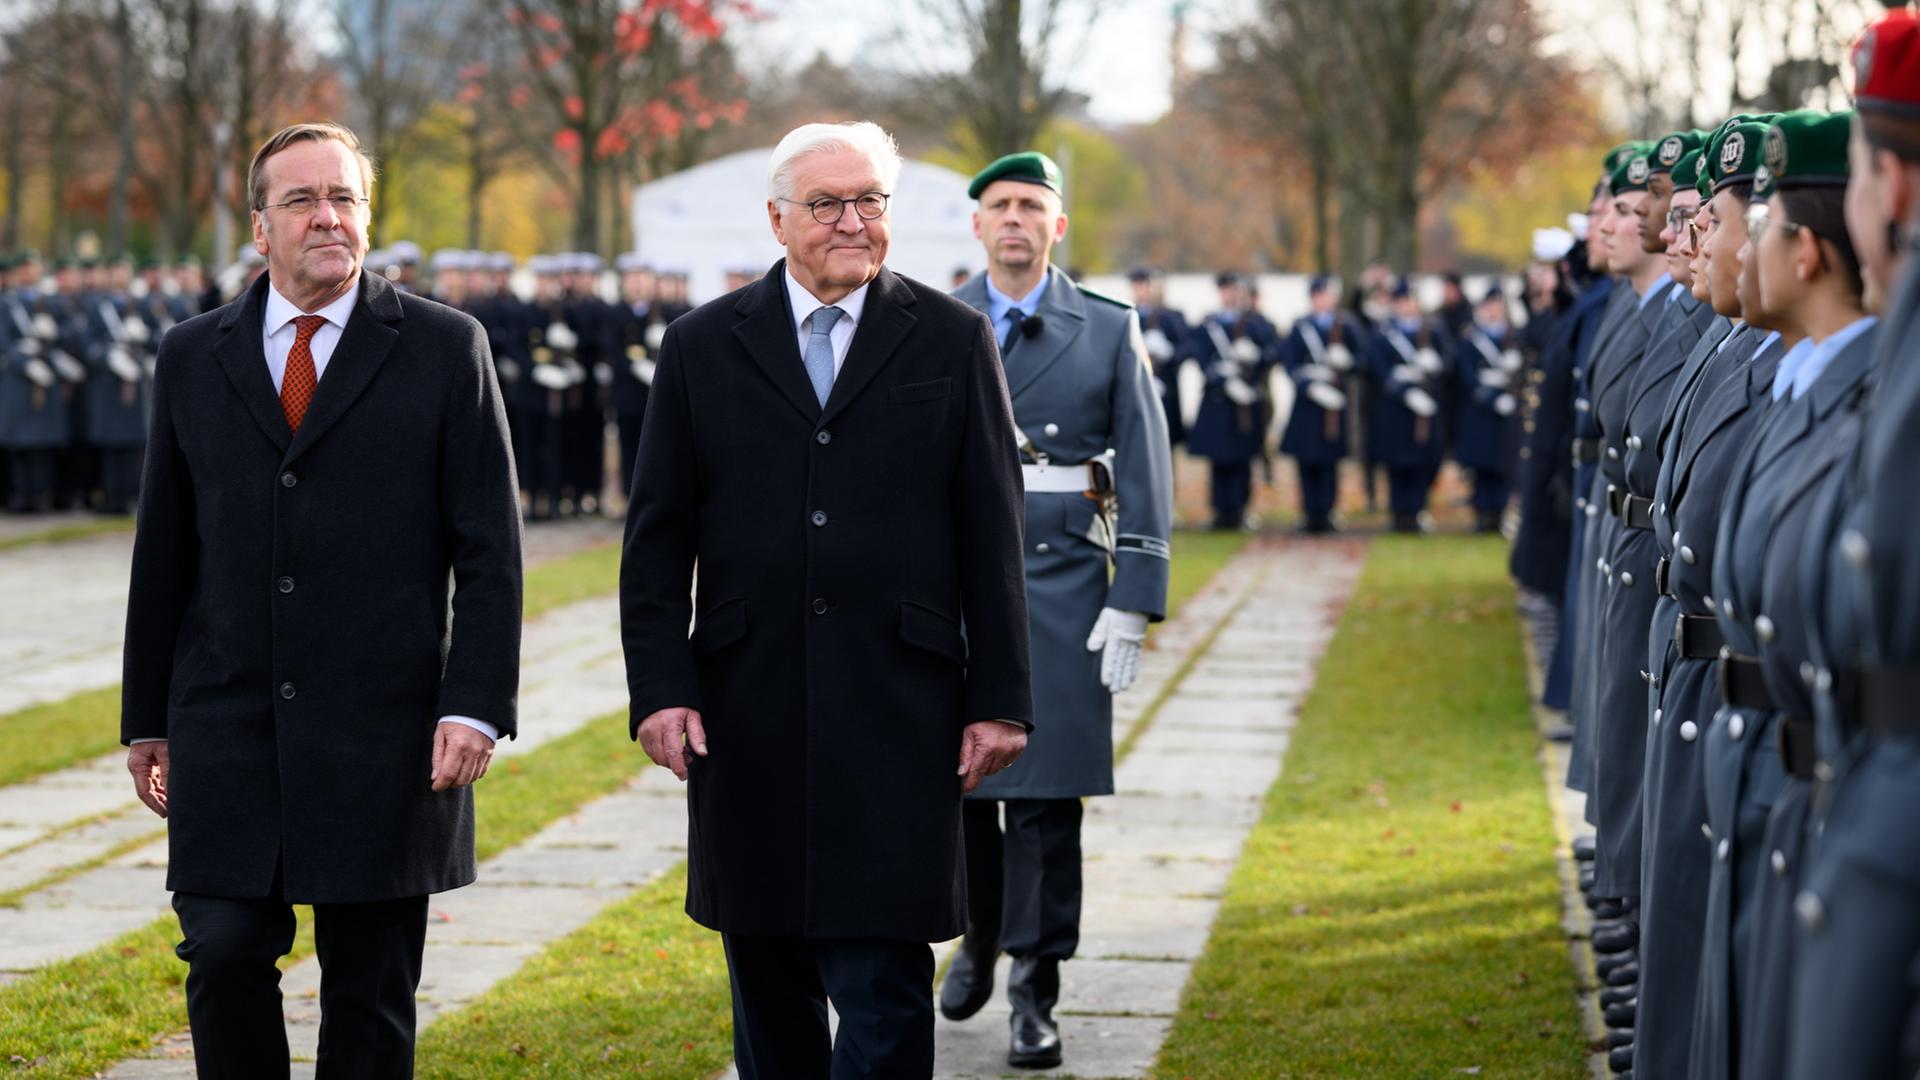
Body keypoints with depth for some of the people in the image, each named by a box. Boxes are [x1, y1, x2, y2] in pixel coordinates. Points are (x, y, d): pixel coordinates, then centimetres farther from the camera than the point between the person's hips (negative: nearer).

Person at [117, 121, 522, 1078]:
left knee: (371, 998, 4)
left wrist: (476, 707, -10)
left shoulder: (445, 349, 2)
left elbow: (488, 547, -2)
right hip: (226, 731, 2)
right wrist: (146, 720, 11)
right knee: (224, 955, -6)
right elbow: (163, 552, 13)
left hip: (383, 736, -2)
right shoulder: (193, 358, 9)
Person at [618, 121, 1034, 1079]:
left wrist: (999, 701, -1)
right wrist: (660, 688, -3)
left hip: (897, 716, -2)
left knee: (884, 993, -7)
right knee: (768, 993, 12)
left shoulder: (953, 341, 4)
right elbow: (657, 540, 6)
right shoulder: (703, 347, 7)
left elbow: (992, 535, 3)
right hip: (747, 715, 2)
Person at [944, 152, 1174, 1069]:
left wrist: (1132, 607, -5)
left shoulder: (1110, 331, 3)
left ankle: (1034, 993, 5)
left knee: (1046, 792, -3)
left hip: (1061, 586, -1)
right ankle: (979, 937, 31)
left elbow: (1146, 476, 2)